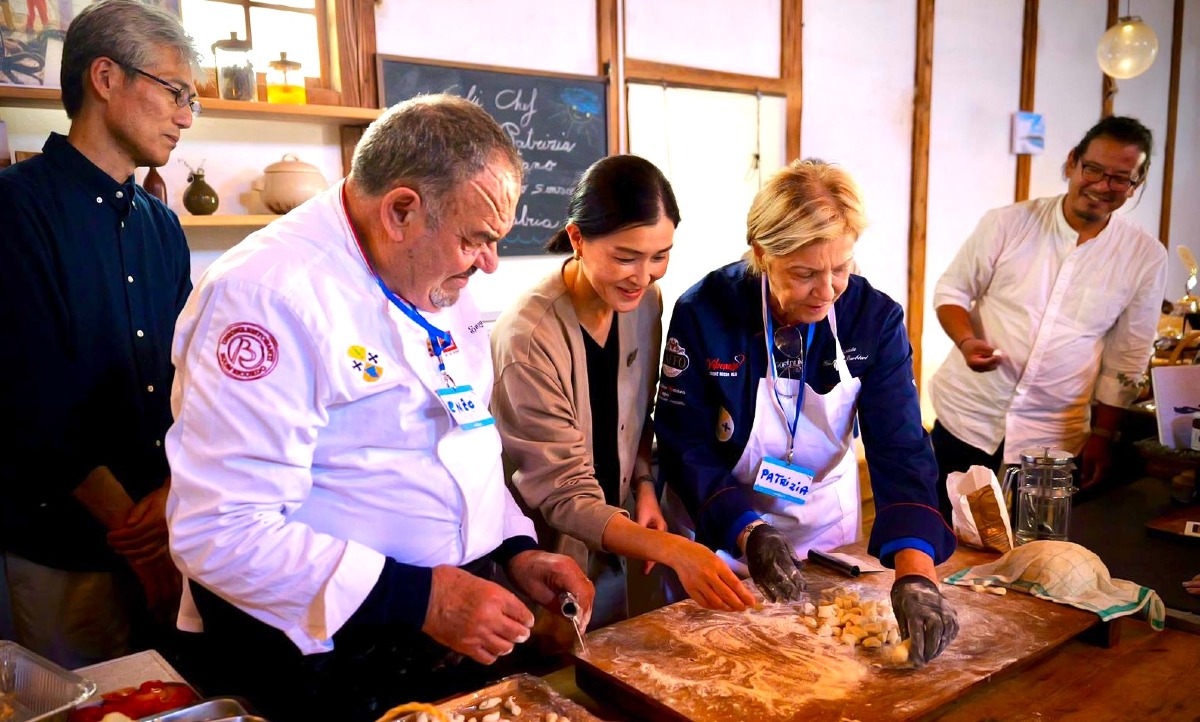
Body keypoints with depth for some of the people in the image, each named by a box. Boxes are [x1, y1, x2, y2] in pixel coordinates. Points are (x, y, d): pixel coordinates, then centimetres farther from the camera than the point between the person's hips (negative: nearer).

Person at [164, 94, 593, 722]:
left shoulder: (439, 286, 4)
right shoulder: (269, 294, -23)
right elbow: (221, 534, -27)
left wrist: (517, 550, 0)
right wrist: (422, 598, -27)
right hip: (324, 658, -8)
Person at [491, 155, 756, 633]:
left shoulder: (646, 301, -6)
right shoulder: (528, 339, -27)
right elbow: (561, 495, -24)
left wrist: (644, 485, -8)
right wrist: (671, 550, -34)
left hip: (607, 555, 6)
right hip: (542, 564, -6)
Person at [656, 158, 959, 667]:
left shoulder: (876, 319, -17)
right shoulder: (702, 314, -23)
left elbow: (901, 451, -22)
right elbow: (685, 446, -18)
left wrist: (916, 574, -36)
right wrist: (748, 533, -32)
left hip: (828, 525, 2)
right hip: (720, 532, -2)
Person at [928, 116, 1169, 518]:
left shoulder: (1146, 257, -2)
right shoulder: (1008, 223, -6)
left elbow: (1127, 359, 4)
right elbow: (952, 290, 1)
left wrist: (1102, 435, 4)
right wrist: (966, 341, -19)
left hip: (1052, 439, 1)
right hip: (966, 414, 0)